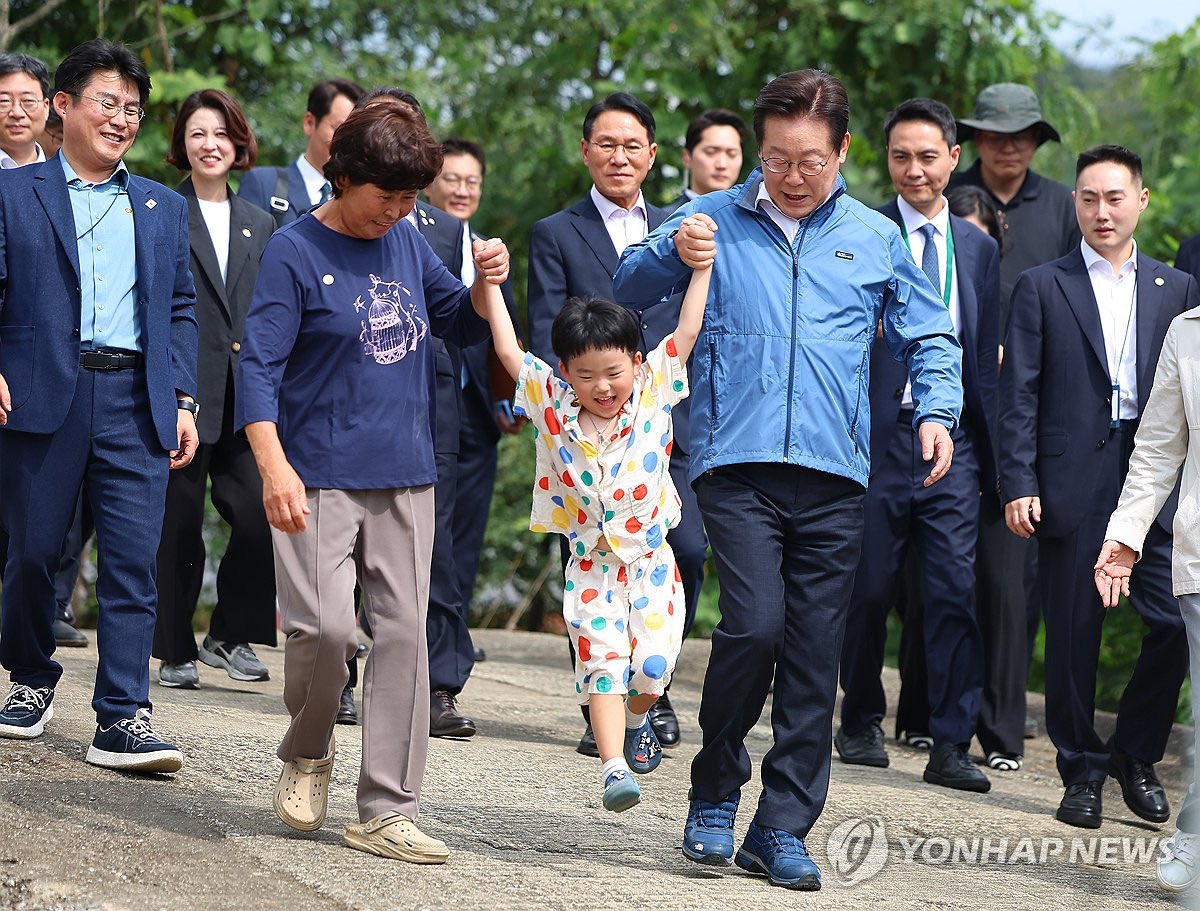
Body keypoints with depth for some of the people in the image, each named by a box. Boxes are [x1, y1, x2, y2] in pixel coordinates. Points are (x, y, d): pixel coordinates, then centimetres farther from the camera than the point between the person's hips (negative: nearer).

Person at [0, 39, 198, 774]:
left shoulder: (164, 208, 18)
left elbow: (180, 309, 17)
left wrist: (183, 401, 8)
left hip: (136, 402, 2)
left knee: (134, 561, -6)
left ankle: (123, 717, -7)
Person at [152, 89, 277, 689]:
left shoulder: (259, 224, 16)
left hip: (243, 397, 4)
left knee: (258, 516, -5)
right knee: (178, 522, 0)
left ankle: (231, 637, 11)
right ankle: (175, 651, 11)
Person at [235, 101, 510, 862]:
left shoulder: (407, 242, 11)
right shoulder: (297, 250, -6)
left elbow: (459, 323, 23)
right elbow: (259, 366, -11)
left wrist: (486, 285, -1)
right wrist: (274, 467, -22)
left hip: (405, 477, 5)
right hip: (320, 477, -5)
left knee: (404, 633, 2)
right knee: (325, 627, -15)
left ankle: (387, 811, 6)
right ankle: (308, 753, 15)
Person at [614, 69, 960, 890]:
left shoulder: (876, 239, 14)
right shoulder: (716, 220, 10)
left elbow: (929, 337, 19)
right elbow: (629, 290, 9)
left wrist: (938, 409, 0)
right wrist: (674, 253, -13)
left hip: (836, 475, 2)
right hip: (737, 463, -2)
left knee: (815, 660, 2)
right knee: (755, 624, -18)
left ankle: (783, 831, 11)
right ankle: (716, 792, 4)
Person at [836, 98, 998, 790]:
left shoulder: (979, 249, 13)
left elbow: (987, 360, 16)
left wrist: (990, 452, 12)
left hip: (952, 444, 3)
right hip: (876, 436, -3)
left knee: (956, 594, -4)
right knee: (869, 590, 6)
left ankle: (952, 746, -1)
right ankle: (862, 724, 24)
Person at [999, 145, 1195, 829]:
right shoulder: (1043, 287, 7)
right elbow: (1020, 393, 2)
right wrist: (1019, 483, -6)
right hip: (1073, 482, -1)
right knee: (1074, 631, 1)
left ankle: (1136, 753, 12)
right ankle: (1082, 769, 15)